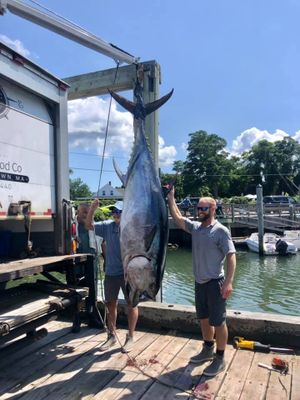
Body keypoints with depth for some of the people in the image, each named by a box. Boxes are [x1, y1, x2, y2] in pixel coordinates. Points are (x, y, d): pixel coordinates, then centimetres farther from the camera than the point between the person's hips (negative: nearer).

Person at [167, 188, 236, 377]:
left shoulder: (221, 231, -15)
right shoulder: (195, 227, 5)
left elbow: (231, 255, -18)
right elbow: (177, 217, 8)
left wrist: (228, 281, -24)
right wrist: (171, 197, 3)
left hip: (215, 283, -7)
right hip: (200, 282, 7)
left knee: (218, 322, 4)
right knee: (204, 319, 20)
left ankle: (220, 359, 18)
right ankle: (208, 350, 38)